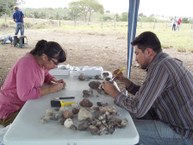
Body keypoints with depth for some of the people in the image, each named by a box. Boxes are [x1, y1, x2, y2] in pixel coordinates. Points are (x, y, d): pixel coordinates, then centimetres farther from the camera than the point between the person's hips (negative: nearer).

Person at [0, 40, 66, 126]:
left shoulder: (41, 62, -3)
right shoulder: (27, 65, -28)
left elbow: (45, 75, 17)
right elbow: (25, 94, -35)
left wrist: (56, 81, -3)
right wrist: (51, 89, -27)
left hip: (25, 104, 8)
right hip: (11, 111, -8)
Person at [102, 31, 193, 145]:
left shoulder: (160, 66, -25)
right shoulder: (166, 62, 7)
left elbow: (137, 109, -25)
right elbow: (144, 94, 16)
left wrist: (114, 93, -9)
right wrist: (124, 80, 7)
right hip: (183, 120, 9)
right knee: (129, 114, 10)